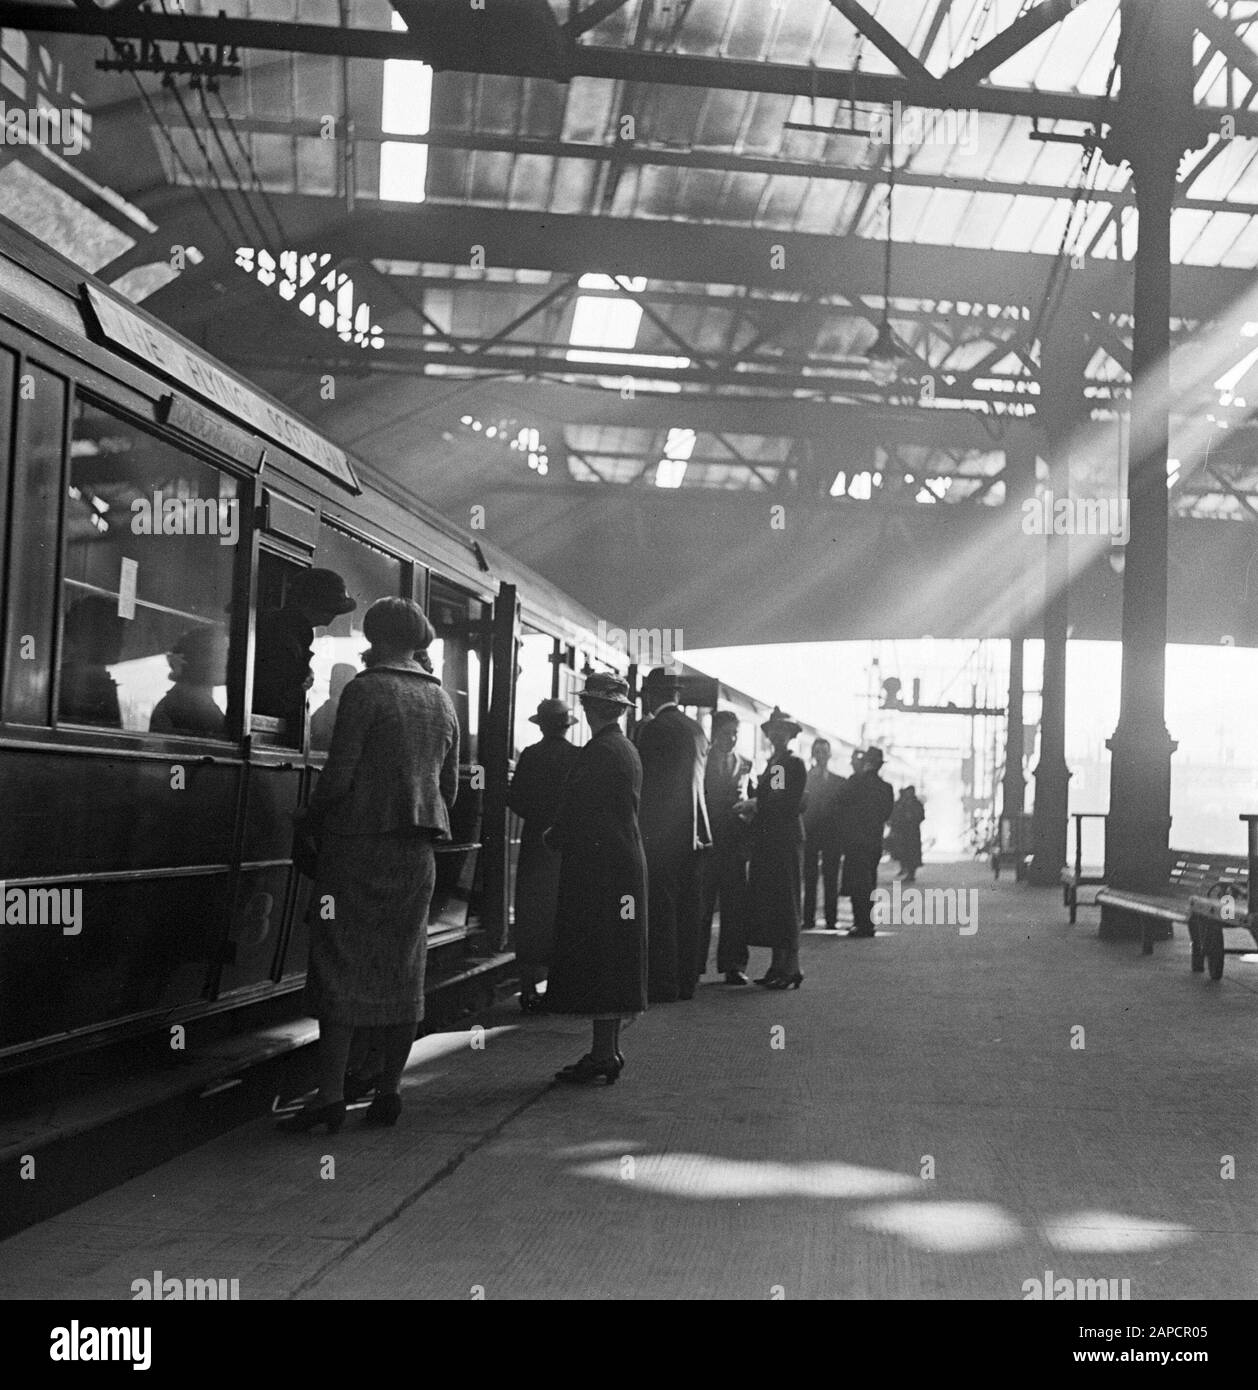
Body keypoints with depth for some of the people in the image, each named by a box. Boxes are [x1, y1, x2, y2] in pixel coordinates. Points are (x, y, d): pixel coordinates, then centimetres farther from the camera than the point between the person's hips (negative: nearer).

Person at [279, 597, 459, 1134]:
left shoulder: (365, 690, -8)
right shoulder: (442, 701, 12)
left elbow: (338, 774, -13)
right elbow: (450, 787, 15)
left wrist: (309, 821, 2)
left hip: (360, 844, -6)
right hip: (417, 850, 6)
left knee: (341, 970, -3)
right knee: (402, 971, 9)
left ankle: (330, 1096, -4)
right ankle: (388, 1093, 14)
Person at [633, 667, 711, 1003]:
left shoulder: (652, 729, -10)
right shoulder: (696, 729, 11)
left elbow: (645, 782, -8)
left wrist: (639, 829, 1)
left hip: (660, 832, -7)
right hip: (692, 831, 7)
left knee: (661, 911, -4)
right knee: (687, 909, 11)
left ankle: (662, 984, -4)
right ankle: (686, 981, 16)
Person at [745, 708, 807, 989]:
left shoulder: (795, 764, -4)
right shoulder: (770, 765, 18)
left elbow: (791, 805, -12)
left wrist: (756, 806, -10)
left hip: (786, 839, -8)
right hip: (767, 841, 8)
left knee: (785, 901, -7)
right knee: (768, 902, 6)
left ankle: (791, 968, -5)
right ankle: (778, 965, 10)